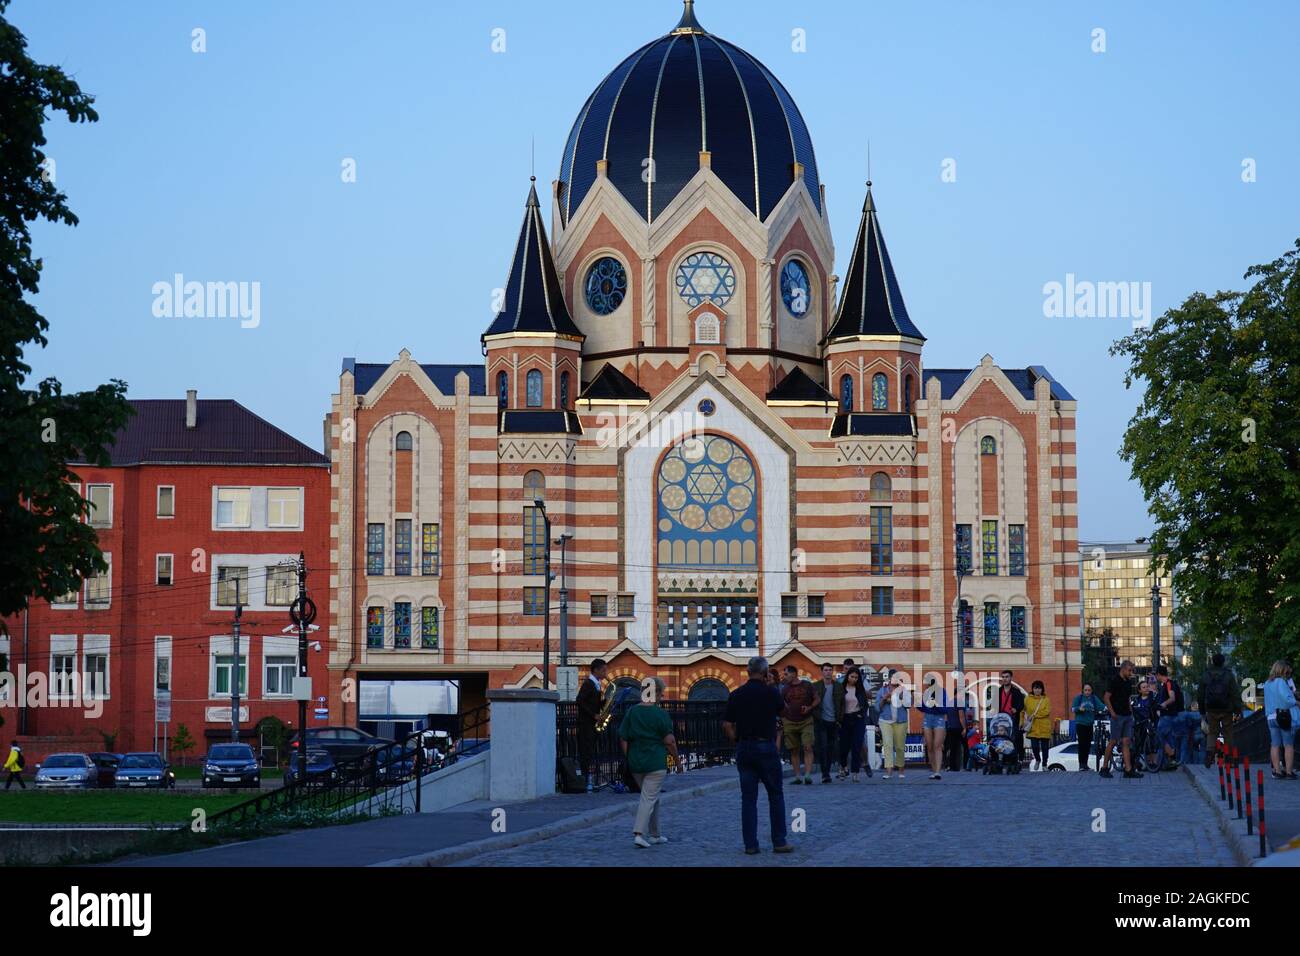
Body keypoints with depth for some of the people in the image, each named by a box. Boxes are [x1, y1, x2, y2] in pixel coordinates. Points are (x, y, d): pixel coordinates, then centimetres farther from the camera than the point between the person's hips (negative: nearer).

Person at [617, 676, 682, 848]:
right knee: (649, 798, -4)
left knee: (652, 797, 19)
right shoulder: (660, 714, -11)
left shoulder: (631, 711, 5)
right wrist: (677, 761, 2)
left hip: (635, 762, 6)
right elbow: (669, 741, -9)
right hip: (656, 762, -6)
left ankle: (654, 835, 24)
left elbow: (623, 738, 6)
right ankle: (639, 833, -17)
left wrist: (628, 759, 13)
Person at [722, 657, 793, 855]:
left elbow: (727, 725, -1)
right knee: (775, 796, 7)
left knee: (748, 798, 6)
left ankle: (750, 844, 5)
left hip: (744, 749, 3)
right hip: (766, 747, -3)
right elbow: (783, 709, 14)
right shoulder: (771, 692, -7)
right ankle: (779, 842, 7)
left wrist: (737, 742, 10)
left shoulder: (736, 695, 1)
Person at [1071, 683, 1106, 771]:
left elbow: (1101, 706, -4)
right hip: (1080, 724, -3)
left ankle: (1085, 764, 13)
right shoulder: (1078, 697, 3)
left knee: (1088, 745, 5)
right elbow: (1073, 708, 2)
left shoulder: (1094, 699, 9)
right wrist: (1079, 708, -19)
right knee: (1082, 744, -9)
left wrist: (1106, 708, -25)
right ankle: (1081, 764, -7)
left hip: (1089, 724, 3)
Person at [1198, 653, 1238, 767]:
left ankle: (1209, 753, -12)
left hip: (1211, 710, 1)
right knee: (1228, 734, 6)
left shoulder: (1205, 676, 4)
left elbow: (1200, 695, 9)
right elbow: (1234, 694, -5)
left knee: (1212, 733, 8)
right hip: (1226, 710, -1)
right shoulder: (1229, 675, -3)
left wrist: (1202, 711, 17)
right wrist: (1236, 711, -2)